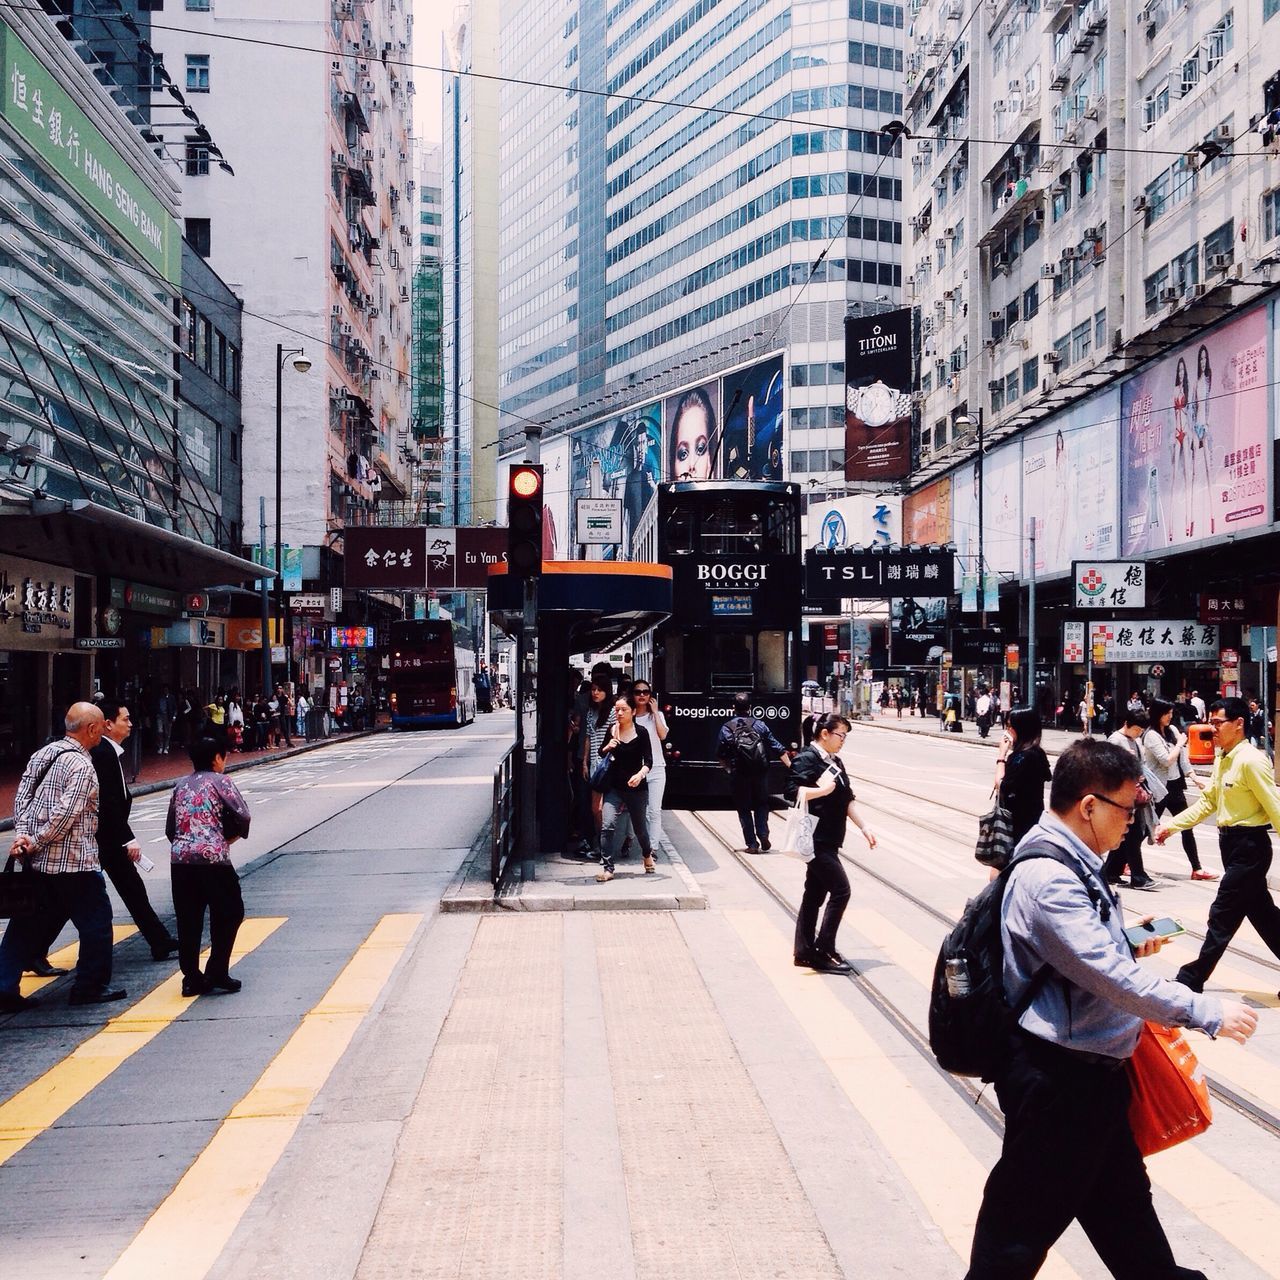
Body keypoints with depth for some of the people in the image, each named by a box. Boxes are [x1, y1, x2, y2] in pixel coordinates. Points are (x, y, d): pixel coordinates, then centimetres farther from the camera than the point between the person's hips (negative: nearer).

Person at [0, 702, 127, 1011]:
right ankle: (91, 986, 15)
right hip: (73, 861, -8)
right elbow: (65, 814, -21)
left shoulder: (42, 754, 10)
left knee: (27, 925, 13)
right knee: (95, 920, 7)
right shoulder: (82, 766, -16)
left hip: (37, 861, 8)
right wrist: (36, 843, -11)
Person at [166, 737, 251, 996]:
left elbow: (170, 828, 17)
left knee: (188, 921, 10)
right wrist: (229, 838, 9)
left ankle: (191, 979, 11)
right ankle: (216, 973, 3)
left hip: (180, 859, 6)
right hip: (213, 858, -5)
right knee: (229, 914, 8)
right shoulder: (220, 781, 1)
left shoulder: (181, 786, 18)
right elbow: (242, 816, -6)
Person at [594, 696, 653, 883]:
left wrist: (640, 774, -30)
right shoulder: (612, 731, 2)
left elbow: (648, 761, -10)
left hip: (637, 787, -2)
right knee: (607, 825, -15)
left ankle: (648, 855, 43)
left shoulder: (641, 733, -8)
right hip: (614, 787, 2)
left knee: (639, 826, 14)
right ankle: (606, 867, -12)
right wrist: (608, 747, -7)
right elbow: (600, 753, 15)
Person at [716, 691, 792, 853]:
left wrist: (729, 768, 18)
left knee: (744, 809, 9)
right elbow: (777, 748, 0)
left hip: (739, 775, -1)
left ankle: (752, 843, 6)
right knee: (761, 805, 18)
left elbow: (720, 755, 0)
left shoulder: (726, 728, -3)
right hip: (760, 773, 1)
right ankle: (763, 835, 2)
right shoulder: (759, 724, 0)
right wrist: (790, 766, 5)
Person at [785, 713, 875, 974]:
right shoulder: (807, 759, -12)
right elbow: (792, 791, -23)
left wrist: (864, 828, 15)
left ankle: (804, 952, 20)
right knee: (840, 890, -11)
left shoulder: (835, 761, 15)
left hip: (829, 840, 9)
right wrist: (821, 790, -28)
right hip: (816, 839, -9)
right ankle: (823, 952, -4)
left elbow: (847, 800, 20)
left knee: (815, 894, 13)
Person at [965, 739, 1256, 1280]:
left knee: (1121, 1194, 25)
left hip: (1090, 1067, 10)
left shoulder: (1073, 863, 8)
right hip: (1054, 1076, -10)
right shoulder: (1047, 879, -26)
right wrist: (1208, 1013, -24)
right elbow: (1111, 975, -29)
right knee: (1027, 1214, 5)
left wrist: (1130, 950, 5)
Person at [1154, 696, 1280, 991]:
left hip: (1250, 845, -9)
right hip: (1232, 843, 9)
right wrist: (1172, 825, 6)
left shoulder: (1251, 760, -19)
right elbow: (1207, 802, 13)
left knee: (1222, 916, 0)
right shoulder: (1222, 759, 9)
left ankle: (1193, 978, 10)